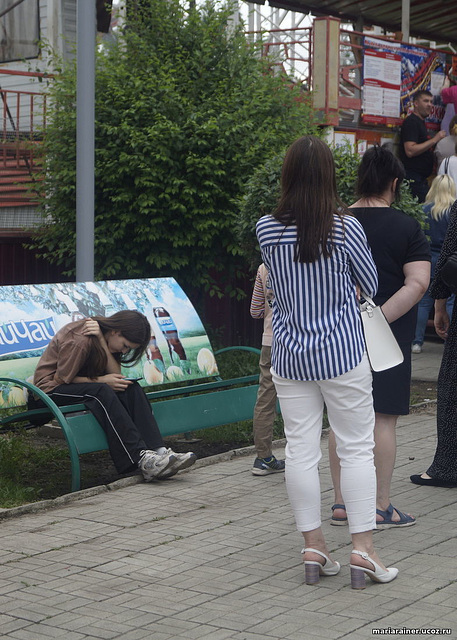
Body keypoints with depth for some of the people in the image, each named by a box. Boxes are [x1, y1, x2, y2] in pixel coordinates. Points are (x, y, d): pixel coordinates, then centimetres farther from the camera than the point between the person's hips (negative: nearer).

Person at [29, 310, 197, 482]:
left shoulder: (107, 339, 3)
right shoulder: (79, 340, -23)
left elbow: (116, 375, -8)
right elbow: (62, 378, -16)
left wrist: (102, 341, -20)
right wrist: (101, 380, -20)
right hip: (51, 389, -8)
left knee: (131, 389, -16)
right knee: (101, 392, -35)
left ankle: (157, 450, -30)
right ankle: (141, 458, -42)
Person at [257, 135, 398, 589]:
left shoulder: (266, 230, -5)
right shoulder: (346, 229, -12)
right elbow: (371, 286, 2)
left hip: (289, 356, 3)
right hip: (342, 355, -3)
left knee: (300, 450, 7)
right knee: (356, 449, 5)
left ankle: (313, 548, 13)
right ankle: (362, 548, 4)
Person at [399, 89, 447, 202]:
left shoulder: (420, 122, 22)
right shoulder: (411, 121, -11)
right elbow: (410, 151, -23)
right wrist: (434, 140, -19)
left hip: (421, 179, 10)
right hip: (414, 178, -10)